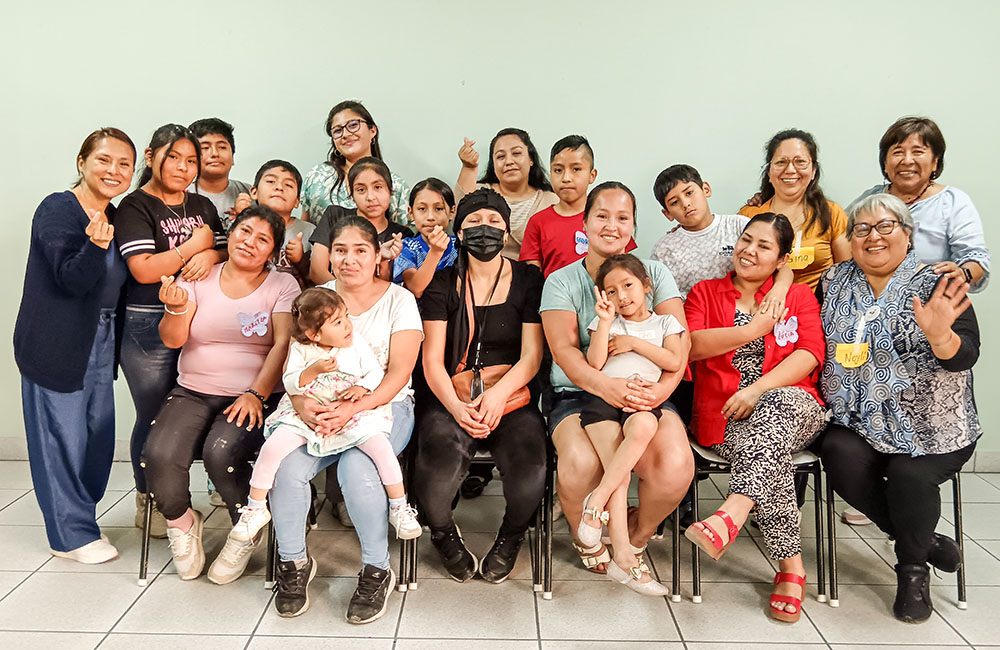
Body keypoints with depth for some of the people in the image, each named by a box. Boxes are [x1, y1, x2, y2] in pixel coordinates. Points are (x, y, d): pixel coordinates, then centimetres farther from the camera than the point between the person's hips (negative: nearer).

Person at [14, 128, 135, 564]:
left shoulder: (114, 218, 10)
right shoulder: (57, 210, -12)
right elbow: (72, 279, -22)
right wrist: (95, 245, -37)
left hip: (100, 344, 8)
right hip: (56, 344, -7)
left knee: (98, 435, 12)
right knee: (62, 437, 0)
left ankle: (77, 517, 30)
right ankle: (72, 535, 13)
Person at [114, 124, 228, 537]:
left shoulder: (202, 206, 13)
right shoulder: (135, 207, -6)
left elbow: (227, 253, 9)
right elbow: (143, 269, -17)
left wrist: (211, 256, -13)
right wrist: (194, 246, -9)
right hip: (147, 326, -5)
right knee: (154, 416, 3)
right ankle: (148, 504, 22)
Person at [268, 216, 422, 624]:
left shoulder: (398, 300, 1)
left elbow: (399, 373, -8)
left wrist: (353, 410, -23)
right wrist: (302, 404, -18)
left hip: (384, 406, -3)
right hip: (320, 410, 3)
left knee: (356, 468, -31)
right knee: (285, 466, -24)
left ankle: (377, 570, -6)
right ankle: (293, 562, 4)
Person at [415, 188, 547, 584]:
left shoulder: (528, 280, 9)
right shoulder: (443, 284, 9)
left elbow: (531, 355, 3)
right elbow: (432, 360, 3)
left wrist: (498, 395, -15)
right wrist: (456, 407, -15)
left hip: (512, 398, 0)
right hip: (451, 398, 0)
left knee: (528, 469, -29)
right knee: (438, 466, -30)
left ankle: (511, 538, 8)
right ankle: (444, 536, 7)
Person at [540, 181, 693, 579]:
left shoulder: (655, 274, 12)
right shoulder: (562, 281, 6)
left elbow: (680, 341, 1)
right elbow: (564, 350, -8)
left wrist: (662, 388, -20)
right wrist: (606, 386, -28)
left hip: (646, 395, 2)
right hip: (579, 395, -1)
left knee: (675, 467, -27)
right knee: (581, 464, -33)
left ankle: (635, 539, 8)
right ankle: (588, 543, 4)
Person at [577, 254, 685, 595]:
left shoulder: (664, 322, 22)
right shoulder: (605, 322, 22)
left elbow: (674, 362, 5)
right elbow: (594, 363, 5)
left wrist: (635, 343, 3)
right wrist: (605, 321, -1)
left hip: (643, 398, 0)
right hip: (603, 397, 0)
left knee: (643, 427, -39)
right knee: (619, 474, -20)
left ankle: (597, 498, -29)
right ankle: (623, 556, -19)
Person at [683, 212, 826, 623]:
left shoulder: (799, 297, 18)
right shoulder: (704, 293, 17)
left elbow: (808, 356, -1)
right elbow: (689, 346, -2)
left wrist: (756, 390, -16)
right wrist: (751, 330, -4)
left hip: (792, 406, 0)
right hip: (726, 418, 0)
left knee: (779, 404, -37)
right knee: (771, 449, -33)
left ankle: (730, 515, -47)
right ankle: (791, 566, -26)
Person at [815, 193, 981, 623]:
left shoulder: (936, 287, -3)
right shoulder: (836, 284, 9)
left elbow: (963, 357, -16)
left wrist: (940, 335, -37)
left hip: (929, 428, -3)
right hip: (860, 421, 3)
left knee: (908, 474, -28)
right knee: (840, 456, -26)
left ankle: (912, 568, 5)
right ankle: (926, 540, 0)